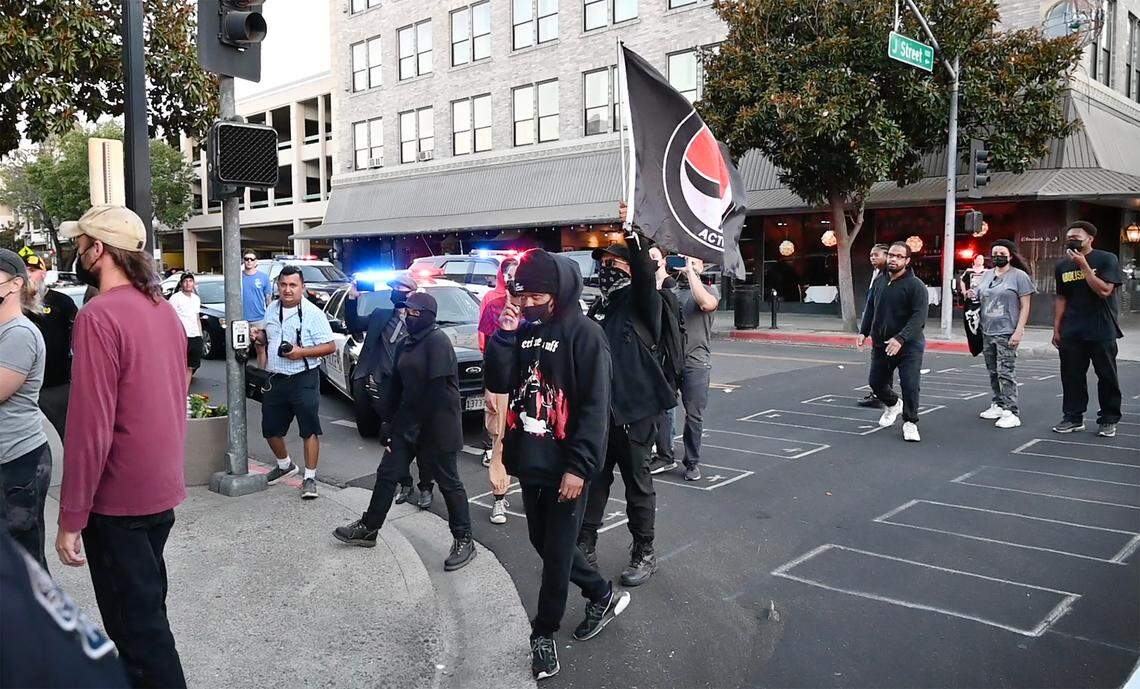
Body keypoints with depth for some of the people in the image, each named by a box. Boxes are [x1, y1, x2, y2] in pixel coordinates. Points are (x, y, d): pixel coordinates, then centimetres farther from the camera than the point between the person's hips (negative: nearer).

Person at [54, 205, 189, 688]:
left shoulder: (99, 316, -21)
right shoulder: (163, 308, 6)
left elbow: (90, 428, -23)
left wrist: (70, 520, -17)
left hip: (118, 501, -8)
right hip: (163, 488, 8)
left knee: (135, 624, 4)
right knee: (147, 606, 23)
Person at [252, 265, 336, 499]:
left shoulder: (313, 313, -9)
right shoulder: (271, 310, 10)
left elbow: (330, 346, -12)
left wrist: (302, 352, -21)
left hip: (303, 380, -6)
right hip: (274, 380, 6)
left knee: (309, 429, -4)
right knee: (270, 429, 15)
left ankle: (310, 477, 5)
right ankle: (285, 465, 38)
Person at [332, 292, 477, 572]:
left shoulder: (437, 340, -16)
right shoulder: (407, 343, 12)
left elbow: (436, 389, -20)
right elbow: (396, 384, 14)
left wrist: (423, 426, -18)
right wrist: (387, 420, 11)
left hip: (437, 425, -9)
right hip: (408, 422, 9)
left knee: (449, 483, 1)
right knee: (386, 474, 12)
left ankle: (464, 541, 13)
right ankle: (368, 528, 25)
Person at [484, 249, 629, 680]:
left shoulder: (584, 334, -13)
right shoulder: (522, 330, 7)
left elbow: (595, 406, -16)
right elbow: (498, 384, -1)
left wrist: (578, 466, -20)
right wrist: (505, 335, -13)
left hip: (565, 466, -7)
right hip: (530, 460, 7)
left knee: (557, 551, 4)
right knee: (543, 542, 18)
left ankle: (544, 634, 21)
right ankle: (603, 595, 37)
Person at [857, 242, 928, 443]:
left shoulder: (916, 285, -12)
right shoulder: (879, 281, 8)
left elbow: (919, 317, -20)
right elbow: (870, 308, 18)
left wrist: (900, 339, -30)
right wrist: (864, 331, 8)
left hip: (908, 346, -6)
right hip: (880, 344, 6)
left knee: (910, 385, -10)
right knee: (876, 382, 14)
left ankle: (910, 423, 11)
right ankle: (893, 404, 44)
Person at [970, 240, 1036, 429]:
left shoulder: (1019, 276, -3)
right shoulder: (986, 275, 14)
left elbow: (1025, 306, -6)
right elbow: (978, 298, 25)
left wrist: (1019, 331, -14)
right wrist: (971, 296, 0)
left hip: (1007, 333, -6)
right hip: (987, 331, 6)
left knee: (1005, 372, -11)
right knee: (993, 372, 11)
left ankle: (1011, 412, -10)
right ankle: (998, 405, 22)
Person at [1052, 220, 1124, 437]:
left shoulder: (1107, 259, -4)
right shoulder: (1062, 266, 10)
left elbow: (1104, 290, -17)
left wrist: (1083, 265, -18)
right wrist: (1056, 329, 10)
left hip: (1101, 331, -4)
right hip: (1071, 332, 4)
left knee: (1107, 376, 3)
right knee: (1071, 376, 5)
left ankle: (1108, 420, 13)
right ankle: (1073, 417, 15)